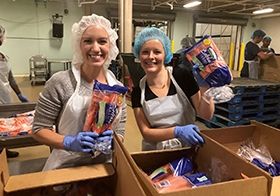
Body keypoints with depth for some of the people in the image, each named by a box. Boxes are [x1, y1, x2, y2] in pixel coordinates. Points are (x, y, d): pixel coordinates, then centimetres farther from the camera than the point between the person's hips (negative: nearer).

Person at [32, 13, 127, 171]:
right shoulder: (61, 82, -14)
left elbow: (120, 133, 2)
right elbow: (39, 130, -8)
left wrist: (111, 141, -18)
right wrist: (69, 142, -23)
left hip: (105, 167, 4)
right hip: (65, 167, -3)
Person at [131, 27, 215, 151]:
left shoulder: (182, 76, -7)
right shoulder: (138, 91, -2)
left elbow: (206, 115, -3)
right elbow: (146, 132, -5)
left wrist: (204, 86, -19)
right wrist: (177, 131, -20)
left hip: (187, 148, 0)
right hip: (154, 152, 1)